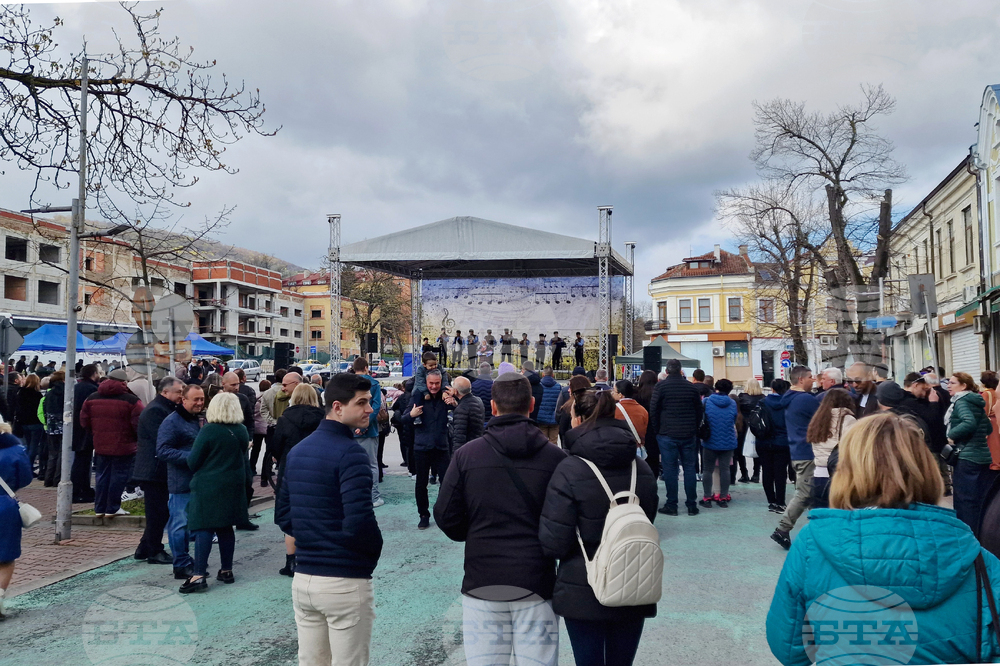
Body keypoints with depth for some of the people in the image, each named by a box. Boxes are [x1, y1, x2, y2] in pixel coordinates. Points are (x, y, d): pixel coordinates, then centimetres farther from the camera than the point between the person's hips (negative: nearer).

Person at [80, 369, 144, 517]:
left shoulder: (92, 398, 6)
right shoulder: (131, 400, -12)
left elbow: (84, 421, 9)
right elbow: (139, 425, -13)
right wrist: (137, 439, 4)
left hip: (100, 445, 5)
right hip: (123, 446, -5)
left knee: (102, 475, 15)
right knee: (119, 476, 4)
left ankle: (100, 507, 19)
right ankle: (112, 508, 7)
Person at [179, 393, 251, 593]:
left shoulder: (208, 431, -13)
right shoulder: (242, 431, 2)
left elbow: (193, 461, -8)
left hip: (208, 486, -5)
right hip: (233, 486, 5)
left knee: (203, 529, -4)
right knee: (226, 528, 13)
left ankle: (199, 575, -8)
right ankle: (226, 571, 19)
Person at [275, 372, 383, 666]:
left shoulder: (297, 451, 8)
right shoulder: (350, 453, -18)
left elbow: (283, 515, 13)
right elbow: (359, 522, -26)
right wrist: (375, 550, -7)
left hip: (303, 577, 8)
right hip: (345, 582, -7)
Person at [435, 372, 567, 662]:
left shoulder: (466, 455, -5)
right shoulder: (556, 458, -7)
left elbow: (445, 516, -2)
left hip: (482, 586, 1)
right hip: (537, 586, 0)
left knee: (483, 660, 12)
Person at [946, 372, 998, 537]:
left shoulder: (960, 401, -11)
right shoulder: (976, 402, 15)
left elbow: (969, 422, -29)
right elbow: (988, 428, 20)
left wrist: (951, 434, -17)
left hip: (966, 457, -9)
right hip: (983, 457, 9)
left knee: (964, 501, -2)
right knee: (980, 501, 14)